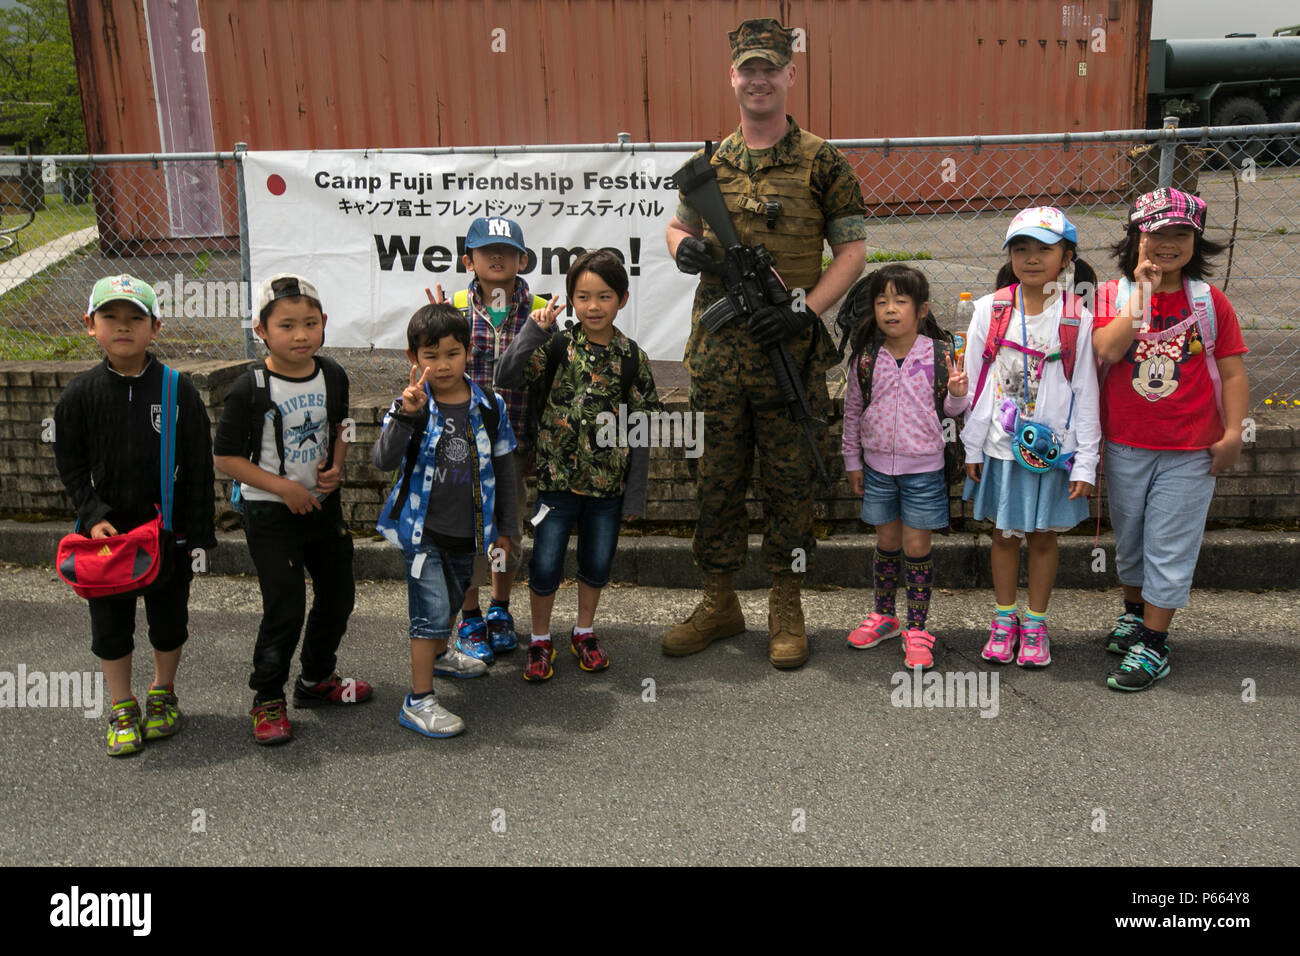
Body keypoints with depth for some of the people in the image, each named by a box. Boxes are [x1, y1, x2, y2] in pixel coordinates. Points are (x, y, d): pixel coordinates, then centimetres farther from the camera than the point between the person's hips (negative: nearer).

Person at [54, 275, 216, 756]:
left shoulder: (178, 391, -9)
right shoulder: (80, 393, -4)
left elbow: (199, 467, -6)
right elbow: (71, 465, 2)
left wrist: (198, 533, -8)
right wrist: (93, 516, -11)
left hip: (168, 527, -1)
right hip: (107, 531, 1)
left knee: (169, 617, 13)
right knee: (110, 623, 10)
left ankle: (162, 693, 36)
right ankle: (122, 708, 29)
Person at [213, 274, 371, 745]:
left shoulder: (333, 376, -2)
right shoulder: (250, 389, -17)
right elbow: (227, 458, -13)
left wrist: (336, 466, -5)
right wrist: (283, 487, -19)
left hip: (324, 505, 6)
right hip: (271, 514, -6)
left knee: (338, 596, 16)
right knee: (285, 608, -4)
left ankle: (317, 679, 37)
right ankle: (268, 700, 16)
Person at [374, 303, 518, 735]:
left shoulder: (490, 407, -4)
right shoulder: (411, 407, -13)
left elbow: (503, 469, 6)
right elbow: (383, 460, -26)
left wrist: (506, 526, 10)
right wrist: (405, 416, -41)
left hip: (468, 529, 4)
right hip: (422, 527, -4)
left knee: (453, 598, 24)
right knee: (432, 609, -10)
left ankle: (440, 654, 52)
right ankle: (418, 701, 2)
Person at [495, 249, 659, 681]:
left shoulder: (632, 358, -2)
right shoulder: (558, 346, -6)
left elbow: (640, 430, 1)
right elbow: (507, 377, -18)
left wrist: (635, 494, 1)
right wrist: (534, 328, -22)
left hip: (608, 482, 2)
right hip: (558, 476, -2)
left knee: (598, 564, 15)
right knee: (545, 567, 3)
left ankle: (584, 632, 38)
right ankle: (540, 640, 25)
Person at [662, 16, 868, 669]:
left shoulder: (822, 163, 0)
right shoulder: (711, 162, 10)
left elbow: (852, 250, 0)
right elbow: (678, 227, 22)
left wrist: (804, 308, -14)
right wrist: (684, 247, -3)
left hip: (788, 347, -3)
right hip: (718, 348, 3)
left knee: (788, 480, 5)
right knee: (718, 478, 10)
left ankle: (786, 610, 19)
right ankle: (719, 603, 24)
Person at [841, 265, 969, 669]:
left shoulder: (939, 353, -7)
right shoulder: (866, 358, -2)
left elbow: (949, 410, 3)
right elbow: (853, 410, 8)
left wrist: (958, 393, -20)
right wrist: (852, 460, 10)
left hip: (923, 468, -2)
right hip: (878, 465, 2)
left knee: (916, 546, 3)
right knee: (887, 543, 14)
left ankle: (917, 629, 15)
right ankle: (883, 616, 32)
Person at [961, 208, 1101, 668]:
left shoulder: (1078, 319, -6)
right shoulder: (991, 310, -3)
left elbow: (1086, 394, -4)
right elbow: (975, 381, 1)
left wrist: (1085, 462, -6)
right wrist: (973, 447, 0)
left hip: (1053, 448, -1)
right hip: (1001, 447, 1)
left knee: (1044, 537, 11)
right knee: (1005, 534, 13)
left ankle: (1035, 623, 27)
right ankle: (1004, 618, 29)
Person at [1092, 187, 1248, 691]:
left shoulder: (1210, 301, -1)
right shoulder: (1113, 295, -1)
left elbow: (1232, 373, -1)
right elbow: (1106, 351, -19)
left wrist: (1232, 433, -10)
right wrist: (1144, 294, -19)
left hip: (1190, 450, -1)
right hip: (1125, 445, 2)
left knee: (1169, 547, 2)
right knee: (1129, 537, 18)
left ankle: (1153, 645, 12)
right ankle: (1133, 611, 41)